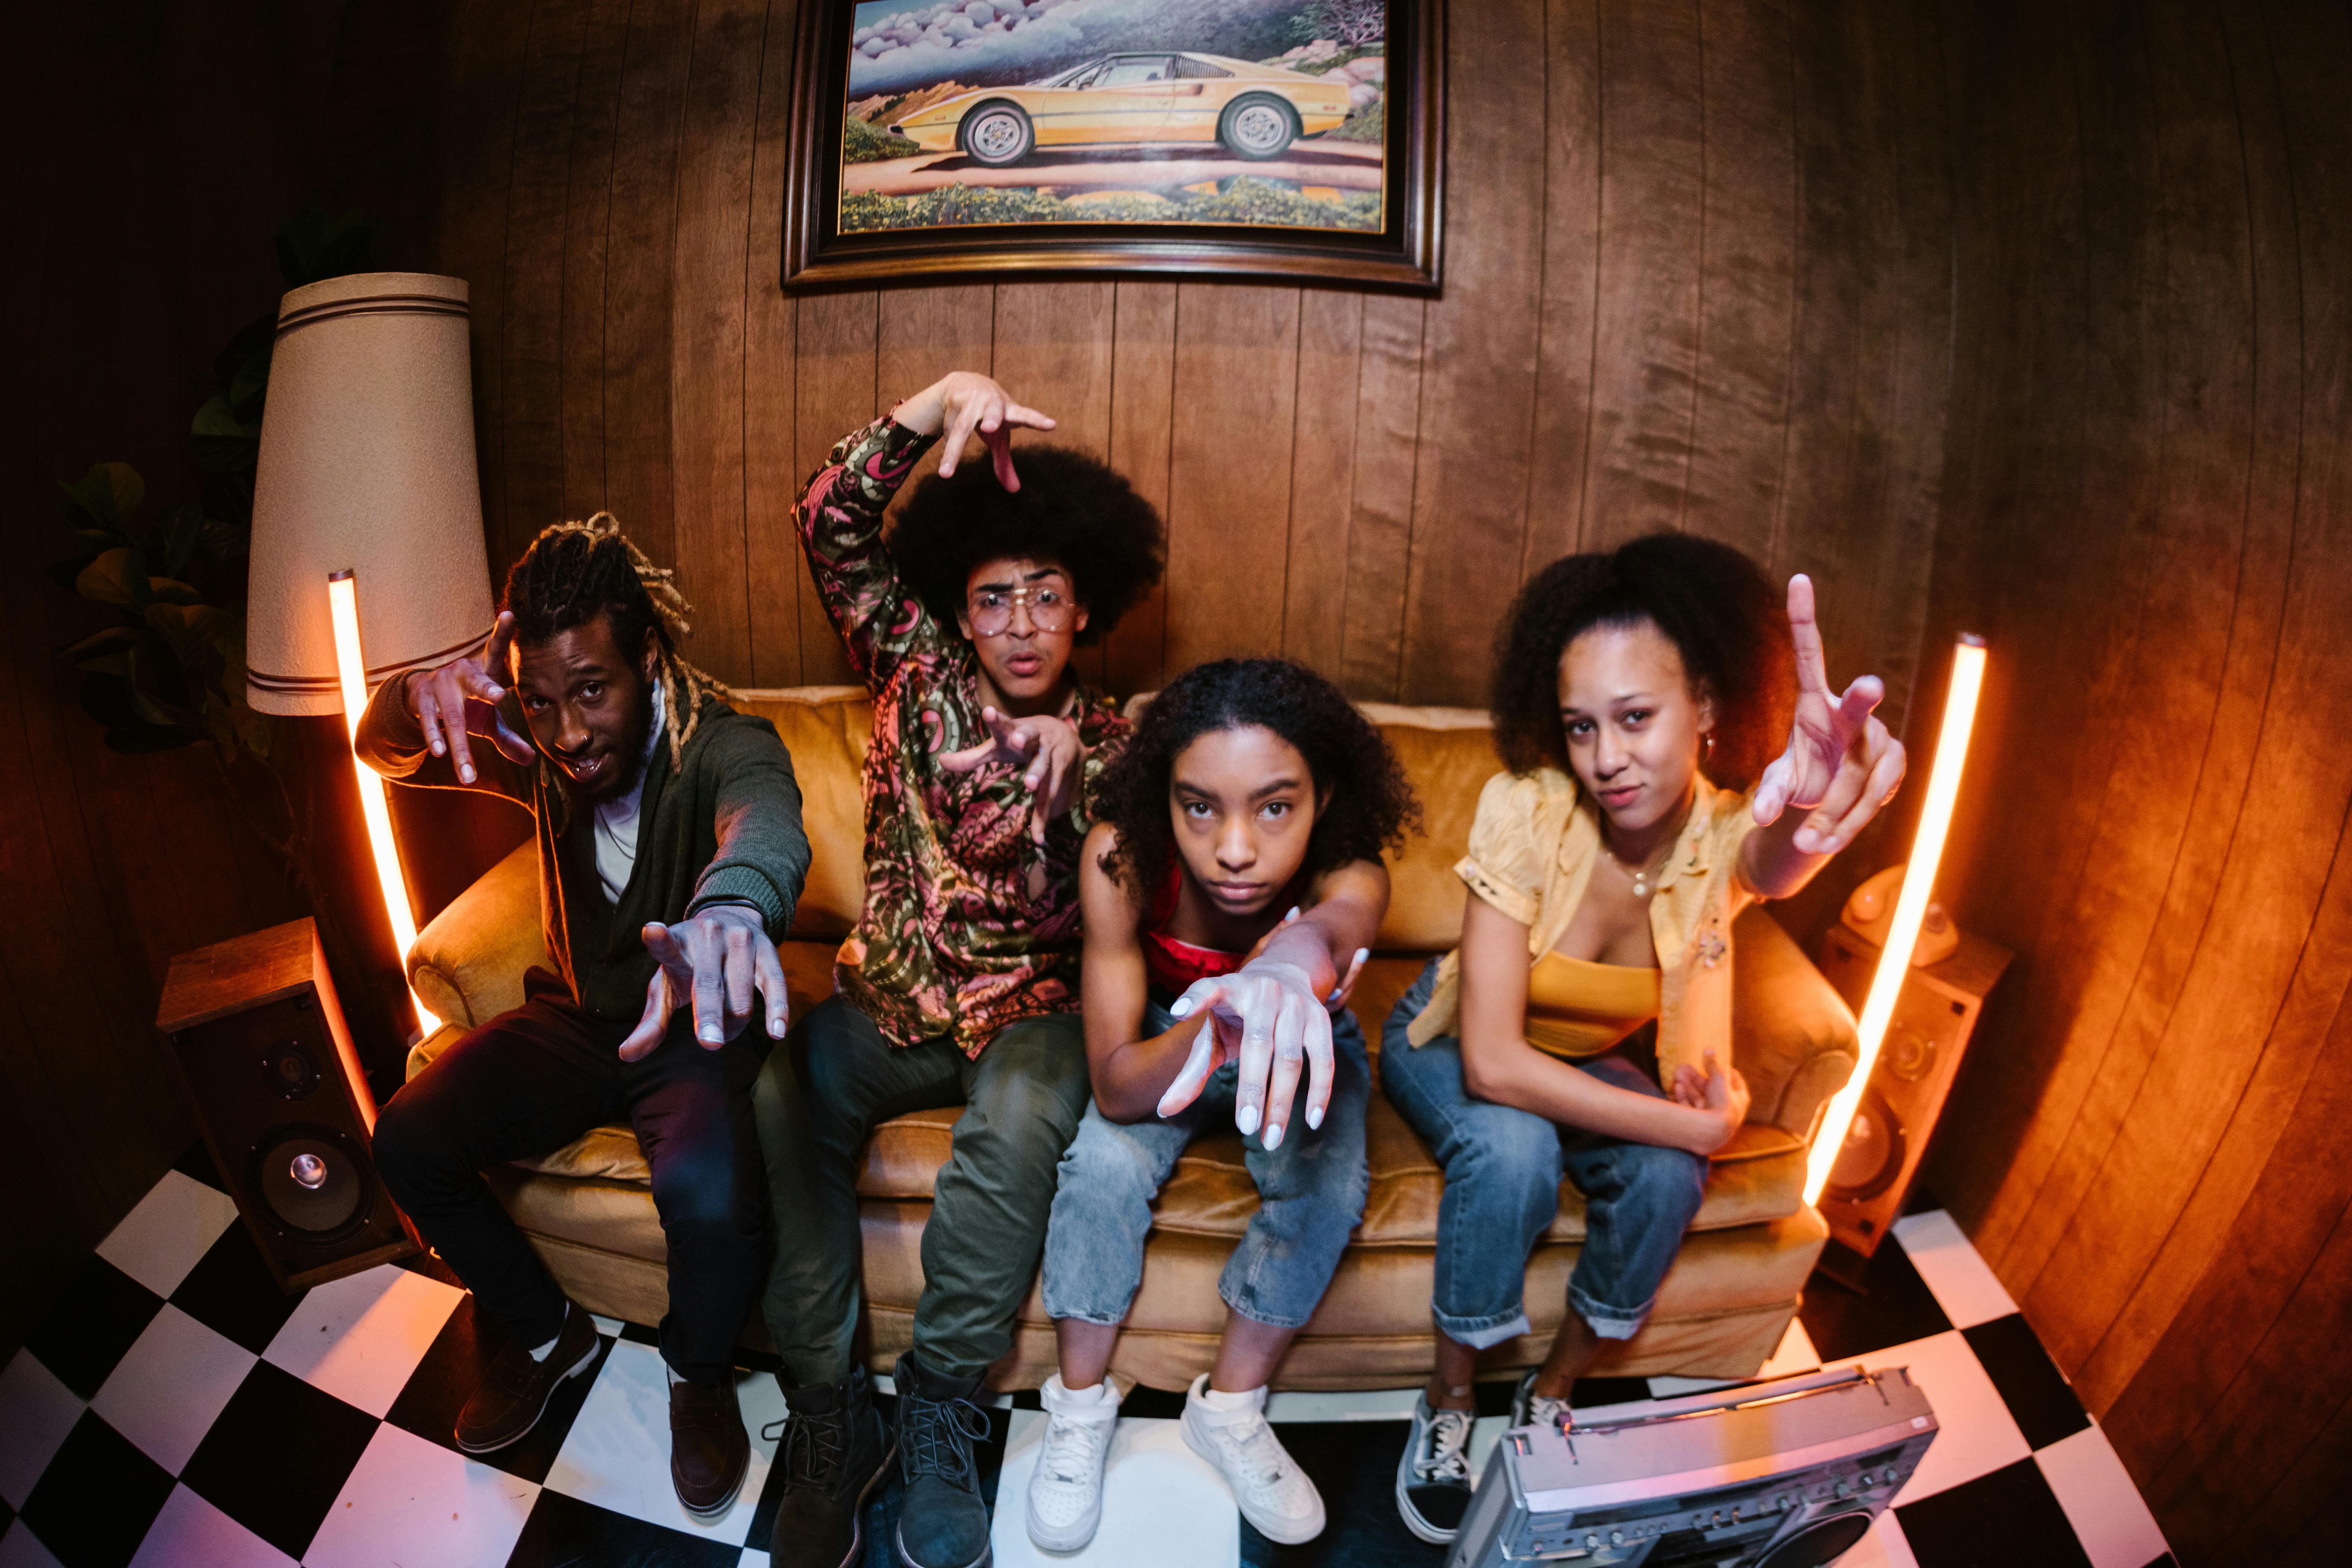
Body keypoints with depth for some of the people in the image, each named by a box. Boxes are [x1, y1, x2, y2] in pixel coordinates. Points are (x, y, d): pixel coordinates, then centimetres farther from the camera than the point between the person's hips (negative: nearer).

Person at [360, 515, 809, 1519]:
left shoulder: (724, 746, -25)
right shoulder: (536, 752, -6)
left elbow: (766, 826, -48)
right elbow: (381, 750, -6)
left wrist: (731, 905, -76)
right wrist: (423, 692, -34)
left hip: (692, 1028, -5)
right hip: (574, 1019, 6)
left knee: (709, 1192, -32)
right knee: (407, 1143, -10)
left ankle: (700, 1372, 4)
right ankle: (545, 1332, 16)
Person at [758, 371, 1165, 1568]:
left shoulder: (1107, 747, 3)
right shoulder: (916, 669, 4)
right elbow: (832, 523, -6)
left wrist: (1049, 788, -22)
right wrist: (941, 401, -19)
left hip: (1024, 1009, -1)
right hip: (887, 1002, 1)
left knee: (1021, 1121, -34)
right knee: (775, 1098, -28)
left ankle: (937, 1409, -13)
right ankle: (827, 1407, -13)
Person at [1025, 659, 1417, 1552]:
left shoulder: (1351, 885, -33)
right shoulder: (1122, 858, -33)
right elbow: (1116, 1085, -32)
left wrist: (1291, 976, -80)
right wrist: (1219, 1029, -53)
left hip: (1304, 1048, 1)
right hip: (1164, 1038, 0)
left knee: (1327, 1186, -23)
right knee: (1105, 1165, -25)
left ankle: (1228, 1410, 3)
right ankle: (1081, 1411, 1)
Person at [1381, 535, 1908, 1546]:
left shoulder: (1729, 833, -23)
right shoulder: (1527, 810, -30)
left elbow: (1777, 862, -52)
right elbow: (1493, 1062, -33)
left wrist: (1812, 823, -76)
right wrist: (1691, 1125, -32)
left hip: (1600, 1059, 3)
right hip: (1455, 1042, -3)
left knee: (1667, 1179, -24)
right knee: (1511, 1151, -32)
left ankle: (1552, 1392, 4)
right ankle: (1449, 1405, -5)